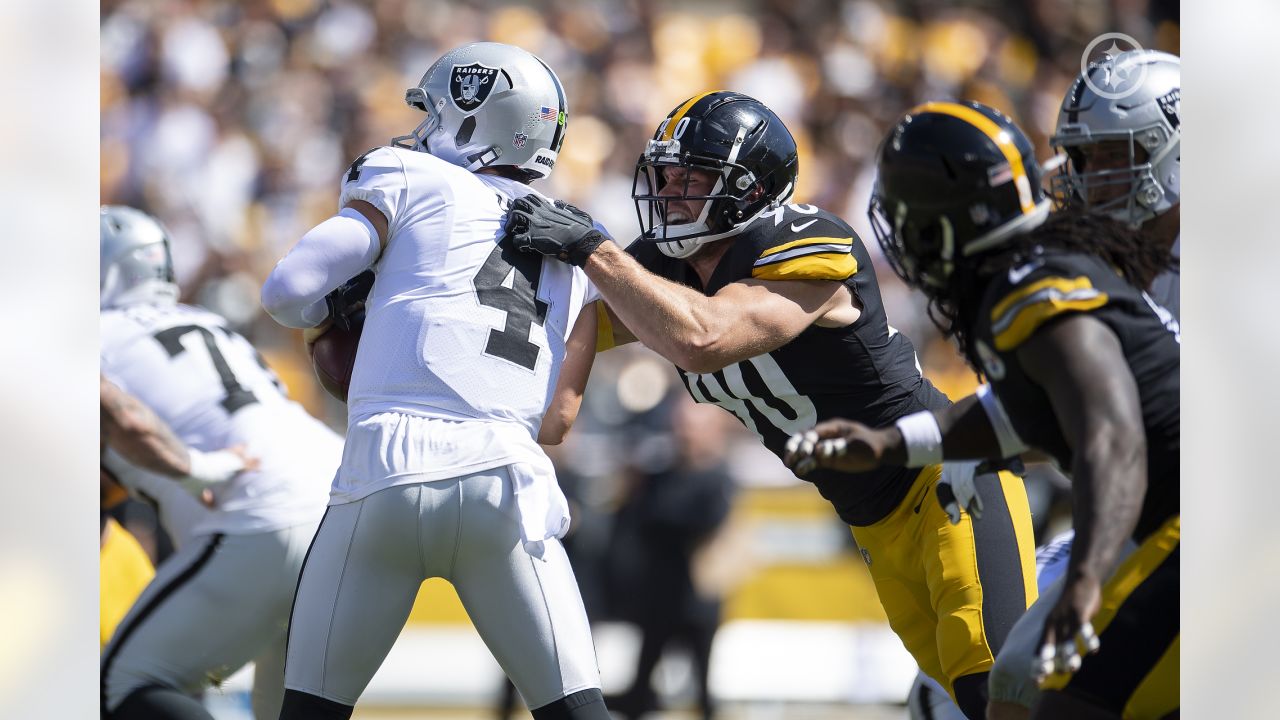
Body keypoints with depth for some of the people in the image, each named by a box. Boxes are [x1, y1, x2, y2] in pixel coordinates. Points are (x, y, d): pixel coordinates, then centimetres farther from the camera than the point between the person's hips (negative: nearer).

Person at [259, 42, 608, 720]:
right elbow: (558, 417, 16)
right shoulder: (577, 255, 21)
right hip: (506, 484, 2)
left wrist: (336, 313, 23)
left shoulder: (412, 184, 9)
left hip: (385, 475, -2)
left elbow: (290, 290, 1)